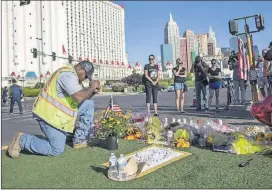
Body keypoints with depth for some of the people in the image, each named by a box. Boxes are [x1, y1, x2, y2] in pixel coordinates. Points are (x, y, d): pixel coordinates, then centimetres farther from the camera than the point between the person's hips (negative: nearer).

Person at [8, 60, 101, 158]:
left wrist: (92, 92, -6)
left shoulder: (72, 75, 11)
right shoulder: (68, 74, -20)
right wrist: (91, 87, -16)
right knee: (57, 150, -6)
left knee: (89, 104, 3)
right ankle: (22, 140, 8)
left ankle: (79, 141, 8)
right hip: (50, 115, -10)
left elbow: (83, 97, 13)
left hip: (59, 113, 10)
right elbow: (78, 97, -31)